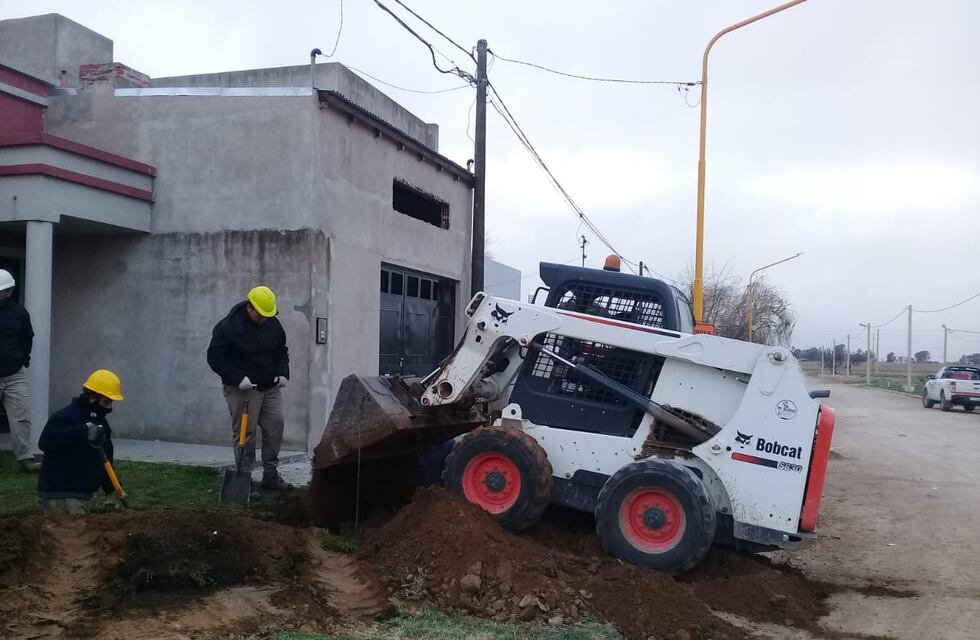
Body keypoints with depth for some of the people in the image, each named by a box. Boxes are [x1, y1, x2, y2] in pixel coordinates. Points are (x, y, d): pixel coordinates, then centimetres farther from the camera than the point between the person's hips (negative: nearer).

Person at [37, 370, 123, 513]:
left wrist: (112, 488, 12)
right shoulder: (66, 417, -15)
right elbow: (45, 442, -33)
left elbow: (105, 459, 19)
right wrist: (82, 432, -41)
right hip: (59, 494, -9)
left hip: (84, 493, 10)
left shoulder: (100, 422, 13)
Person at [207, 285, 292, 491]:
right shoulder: (227, 327, -13)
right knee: (244, 433, -3)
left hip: (271, 388, 6)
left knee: (275, 428, 3)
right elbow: (215, 358, -11)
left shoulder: (273, 324, 4)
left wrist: (283, 373, 0)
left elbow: (282, 351, 16)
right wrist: (238, 379, -20)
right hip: (242, 390, -5)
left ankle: (270, 475, 13)